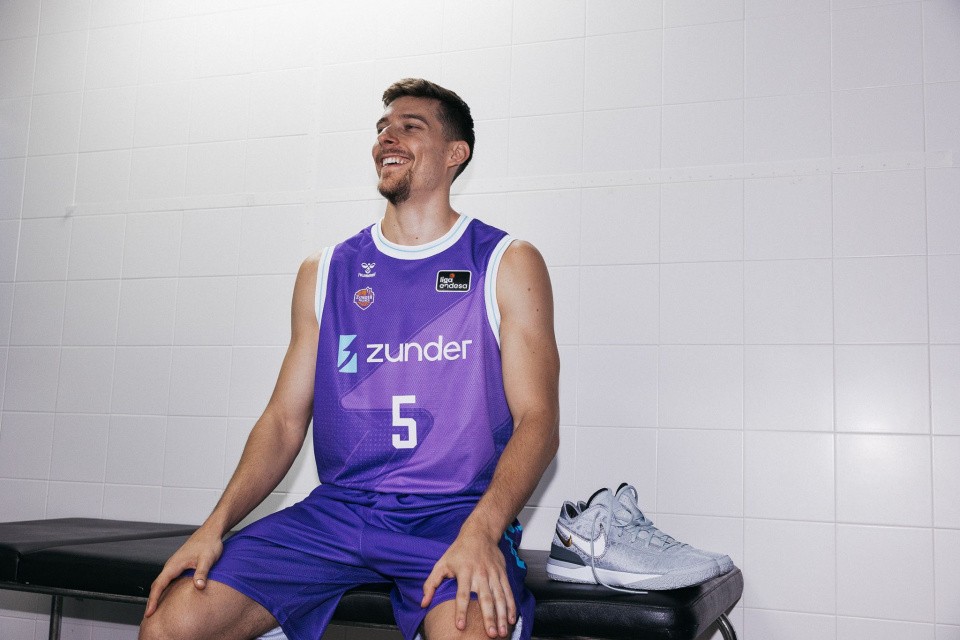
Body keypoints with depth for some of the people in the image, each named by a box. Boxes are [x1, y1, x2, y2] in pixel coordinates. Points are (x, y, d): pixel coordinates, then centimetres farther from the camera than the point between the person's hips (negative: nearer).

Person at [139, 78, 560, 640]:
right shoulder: (325, 273, 14)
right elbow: (285, 420, 12)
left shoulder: (508, 264, 4)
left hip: (455, 513, -3)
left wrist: (480, 531, -21)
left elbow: (538, 418, -4)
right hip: (336, 511, 4)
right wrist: (216, 525, -3)